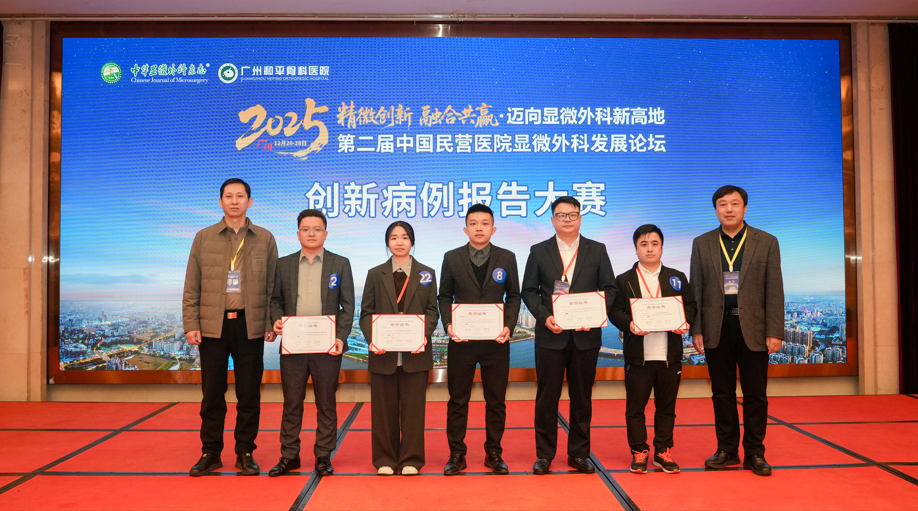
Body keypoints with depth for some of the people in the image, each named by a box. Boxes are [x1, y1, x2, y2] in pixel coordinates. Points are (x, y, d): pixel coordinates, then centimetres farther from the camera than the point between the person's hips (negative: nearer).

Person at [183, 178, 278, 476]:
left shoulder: (264, 239, 7)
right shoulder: (204, 237, 7)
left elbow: (272, 286, 6)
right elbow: (192, 286, 5)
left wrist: (271, 323, -2)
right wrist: (191, 324, -3)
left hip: (250, 325, 0)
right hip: (213, 324, 0)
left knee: (249, 393, 6)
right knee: (212, 393, 7)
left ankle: (245, 453, 17)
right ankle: (210, 453, 19)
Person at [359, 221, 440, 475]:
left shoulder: (427, 274, 8)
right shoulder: (375, 274, 8)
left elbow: (432, 311, 4)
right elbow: (366, 312, 5)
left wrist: (424, 334, -14)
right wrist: (372, 338, -12)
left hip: (415, 352, 0)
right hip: (383, 352, 1)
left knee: (413, 407, 4)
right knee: (384, 407, 7)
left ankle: (411, 460, 16)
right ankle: (385, 459, 20)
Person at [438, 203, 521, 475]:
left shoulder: (507, 258, 5)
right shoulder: (452, 258, 4)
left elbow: (513, 297, 6)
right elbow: (445, 297, 6)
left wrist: (509, 326, -8)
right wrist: (448, 324, -9)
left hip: (495, 341, 0)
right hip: (461, 340, 0)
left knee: (496, 401, 9)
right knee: (457, 400, 7)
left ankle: (493, 453, 23)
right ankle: (456, 454, 19)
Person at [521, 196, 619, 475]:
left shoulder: (597, 250, 7)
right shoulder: (539, 251, 5)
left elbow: (610, 289, 5)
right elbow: (529, 291, 4)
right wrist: (544, 317, -11)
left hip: (586, 335, 1)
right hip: (550, 335, -1)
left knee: (582, 397, 9)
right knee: (547, 397, 4)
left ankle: (579, 454, 22)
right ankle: (544, 454, 16)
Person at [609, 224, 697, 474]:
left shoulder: (677, 278, 12)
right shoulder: (624, 280, 4)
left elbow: (690, 305, 9)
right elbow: (615, 311, -2)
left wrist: (685, 322, -10)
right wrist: (629, 324, -20)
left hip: (669, 355, 2)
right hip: (637, 355, -2)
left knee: (666, 407, 10)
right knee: (635, 407, 4)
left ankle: (663, 452, 22)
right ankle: (639, 453, 17)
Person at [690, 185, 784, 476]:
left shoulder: (766, 242, 3)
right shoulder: (702, 244, 7)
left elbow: (774, 291, 0)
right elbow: (696, 290, 5)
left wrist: (775, 332, -7)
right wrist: (696, 330, -2)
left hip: (752, 328, -1)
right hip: (716, 329, 1)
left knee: (755, 394, 5)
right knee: (722, 393, 8)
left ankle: (754, 453, 17)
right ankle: (727, 450, 19)